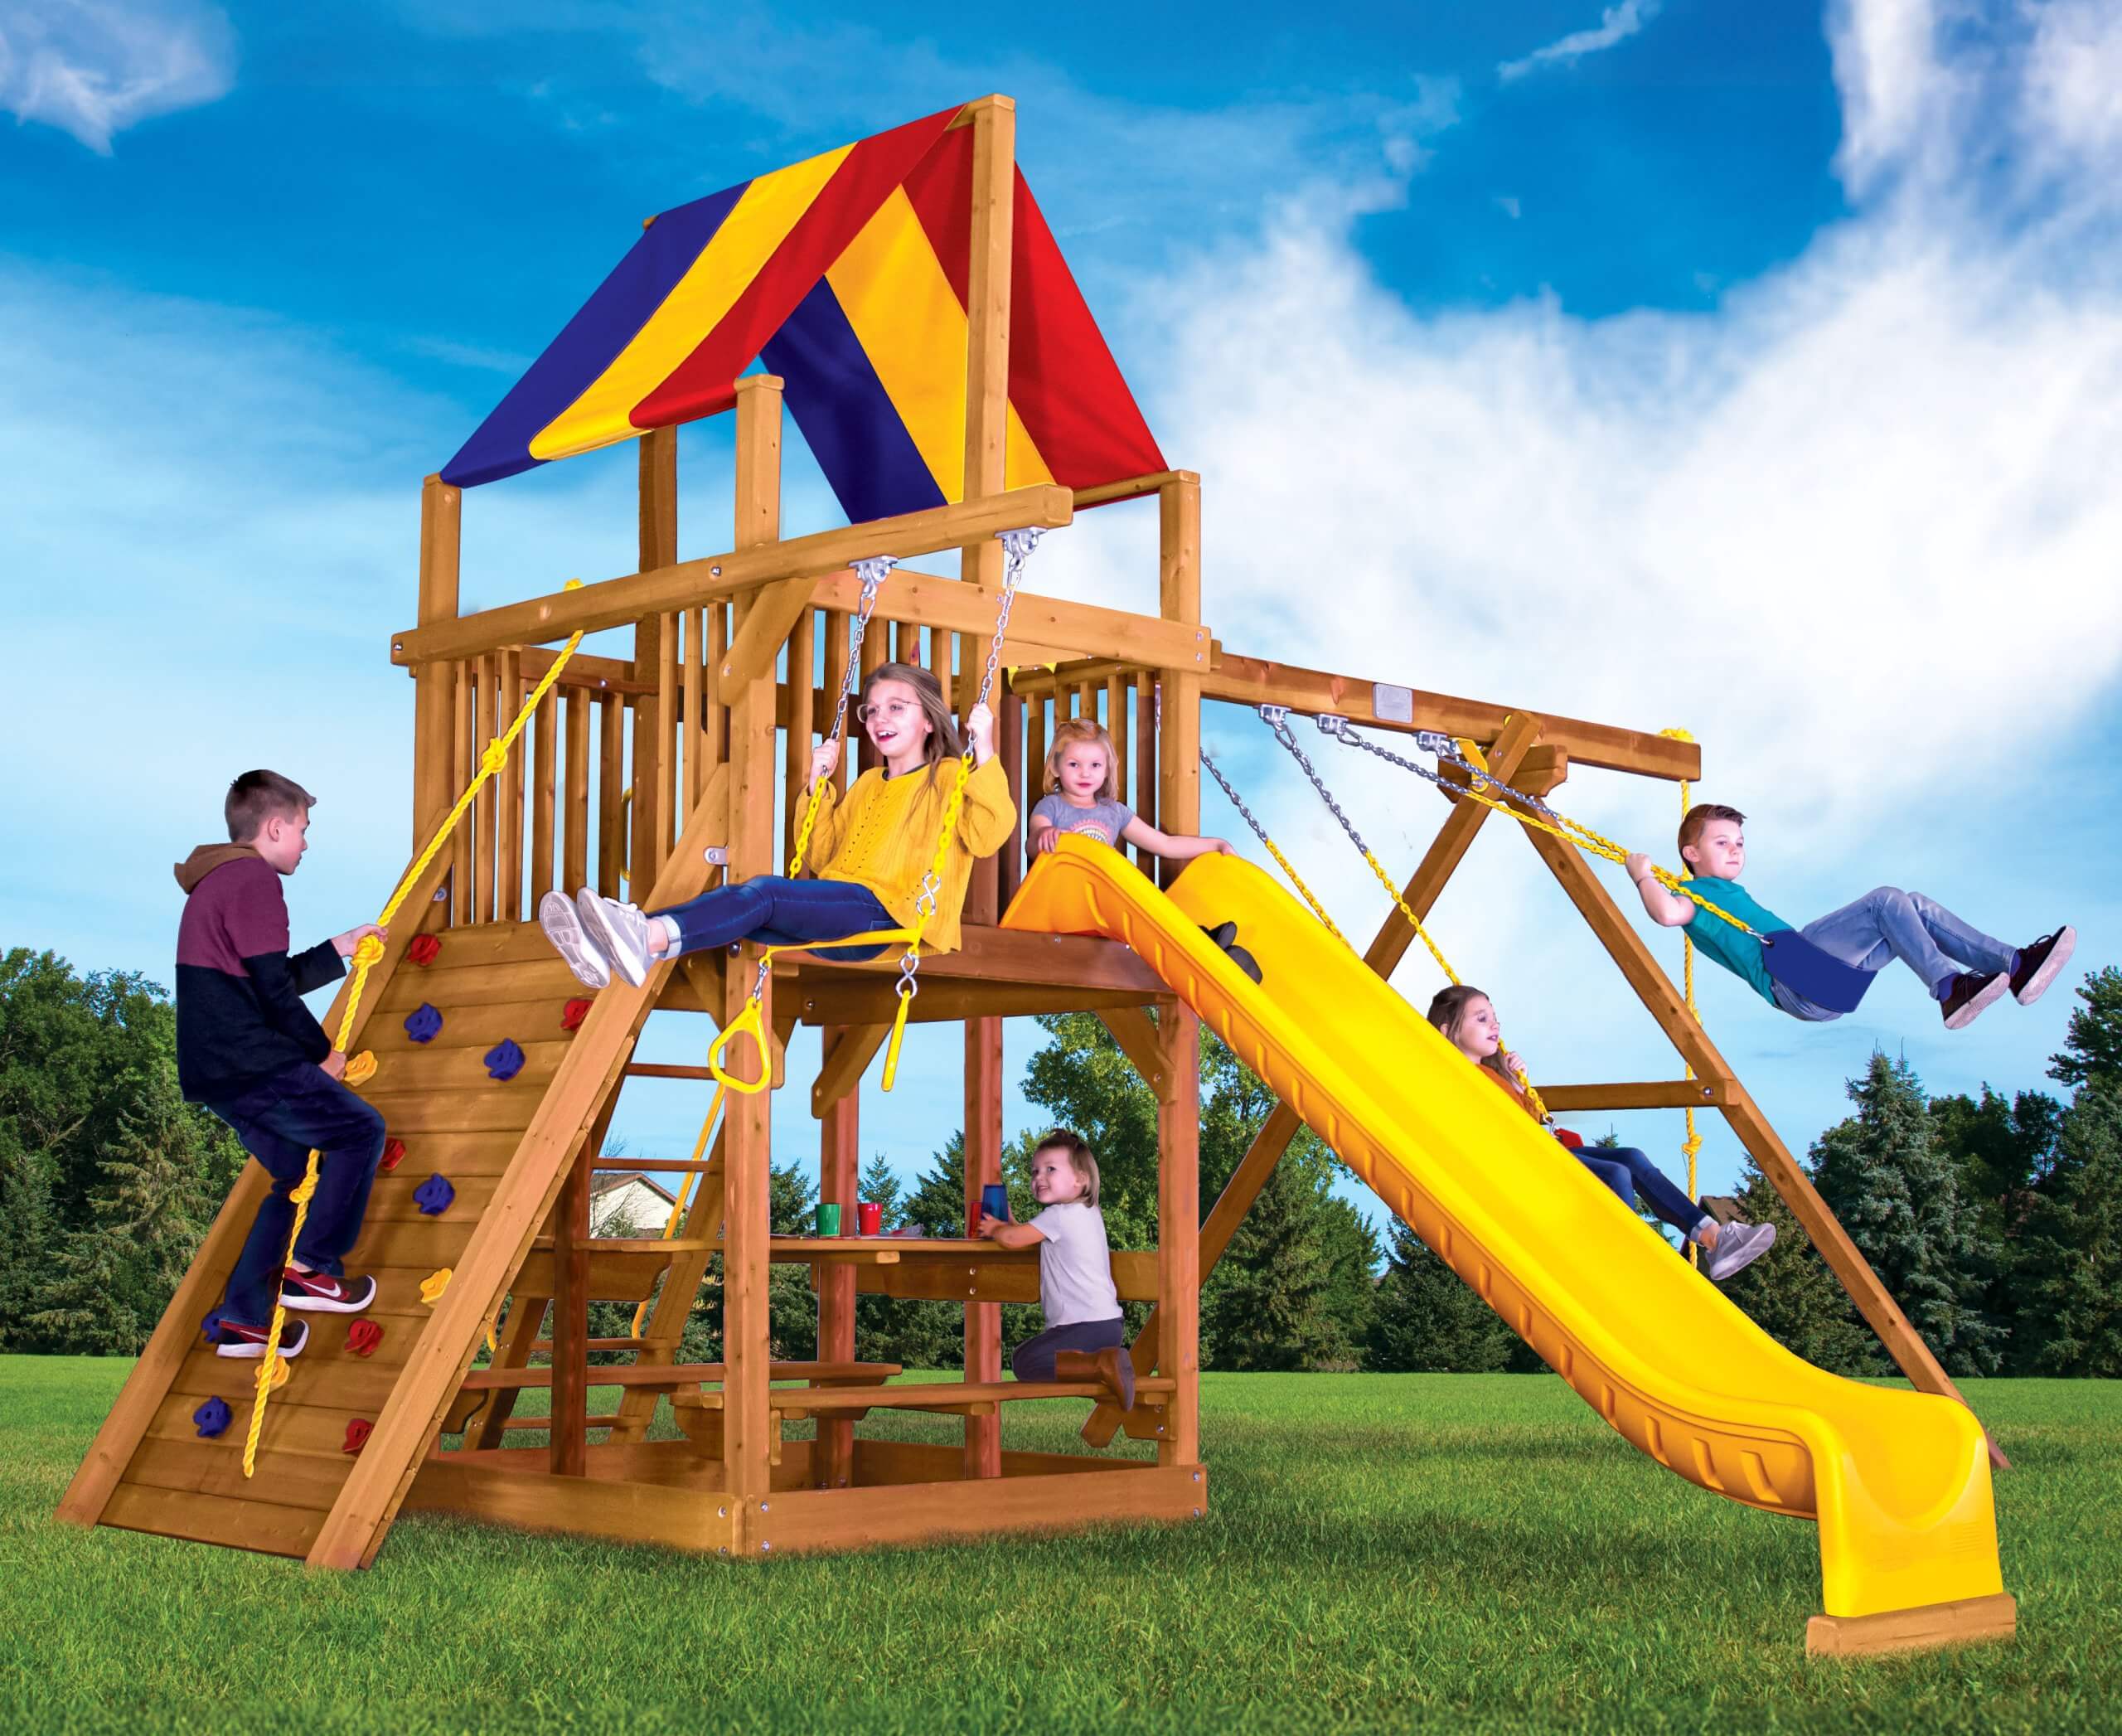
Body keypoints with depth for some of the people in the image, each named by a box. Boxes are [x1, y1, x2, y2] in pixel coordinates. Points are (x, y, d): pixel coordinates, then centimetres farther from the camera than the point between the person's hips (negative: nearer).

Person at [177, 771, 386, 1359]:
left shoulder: (216, 884, 20)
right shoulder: (255, 880, -12)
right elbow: (272, 988, -16)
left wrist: (339, 949, 26)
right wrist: (323, 1051, -4)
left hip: (219, 1069, 10)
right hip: (254, 1067, -10)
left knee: (301, 1171, 16)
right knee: (360, 1130, 0)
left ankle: (239, 1317, 15)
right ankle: (311, 1267, -2)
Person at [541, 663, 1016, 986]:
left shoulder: (948, 778, 7)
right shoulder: (867, 785, 30)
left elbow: (988, 836, -13)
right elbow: (821, 858, 31)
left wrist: (984, 750, -18)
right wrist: (819, 785, 22)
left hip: (888, 914, -7)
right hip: (837, 910, 7)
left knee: (764, 891, -30)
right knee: (742, 905, -21)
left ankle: (650, 939, -56)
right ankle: (608, 952, -43)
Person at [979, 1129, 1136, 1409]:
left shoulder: (1059, 1215, -11)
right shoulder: (1088, 1213, 18)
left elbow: (1012, 1239, -12)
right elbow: (1032, 1236, 32)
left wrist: (993, 1229, 9)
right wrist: (1005, 1225, 20)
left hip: (1086, 1326, -10)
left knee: (1023, 1362, -11)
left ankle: (1102, 1365, -26)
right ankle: (1106, 1358, 9)